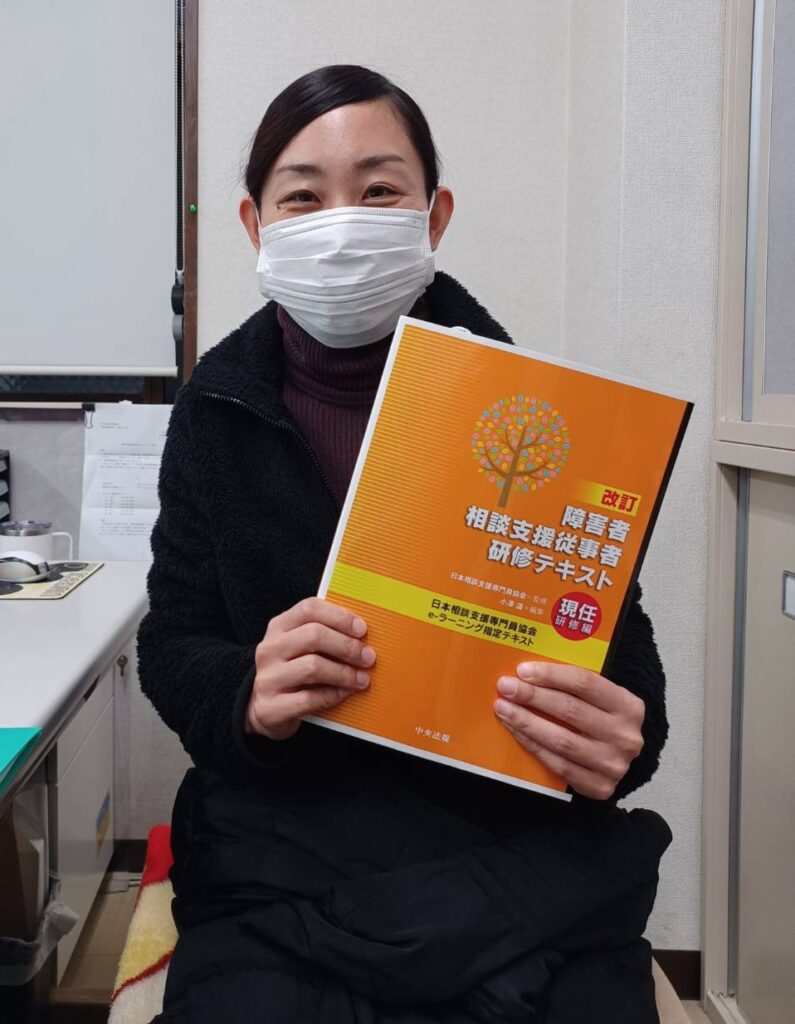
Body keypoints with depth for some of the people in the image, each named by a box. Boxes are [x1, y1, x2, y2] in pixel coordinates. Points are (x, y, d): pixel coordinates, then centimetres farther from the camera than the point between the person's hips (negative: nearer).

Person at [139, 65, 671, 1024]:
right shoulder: (218, 406, 2)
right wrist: (248, 694, -17)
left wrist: (622, 742, -20)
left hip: (522, 847, 0)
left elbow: (623, 646, 2)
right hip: (283, 857, 1)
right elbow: (172, 643, 6)